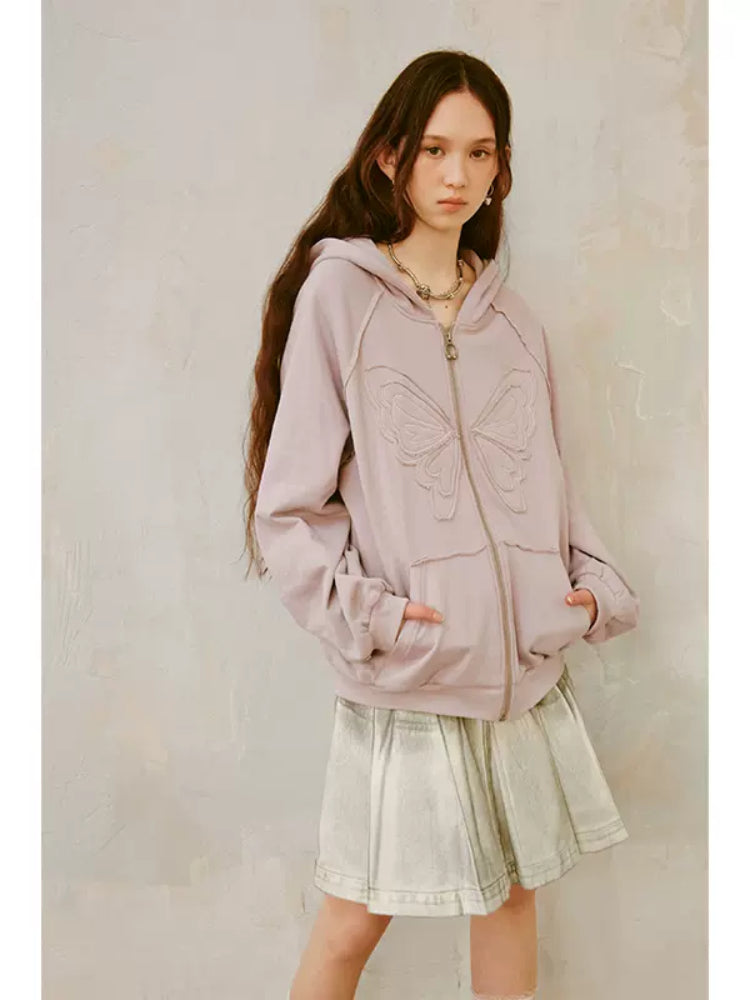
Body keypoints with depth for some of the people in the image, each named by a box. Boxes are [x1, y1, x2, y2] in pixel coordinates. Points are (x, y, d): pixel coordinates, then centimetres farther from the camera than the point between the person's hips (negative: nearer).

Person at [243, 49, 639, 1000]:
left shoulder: (512, 317, 10)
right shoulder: (337, 292, -6)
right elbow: (290, 501, -6)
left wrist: (596, 584, 3)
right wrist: (361, 611, -16)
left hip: (525, 664, 5)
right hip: (403, 673, -5)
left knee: (514, 886, 17)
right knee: (356, 919, 5)